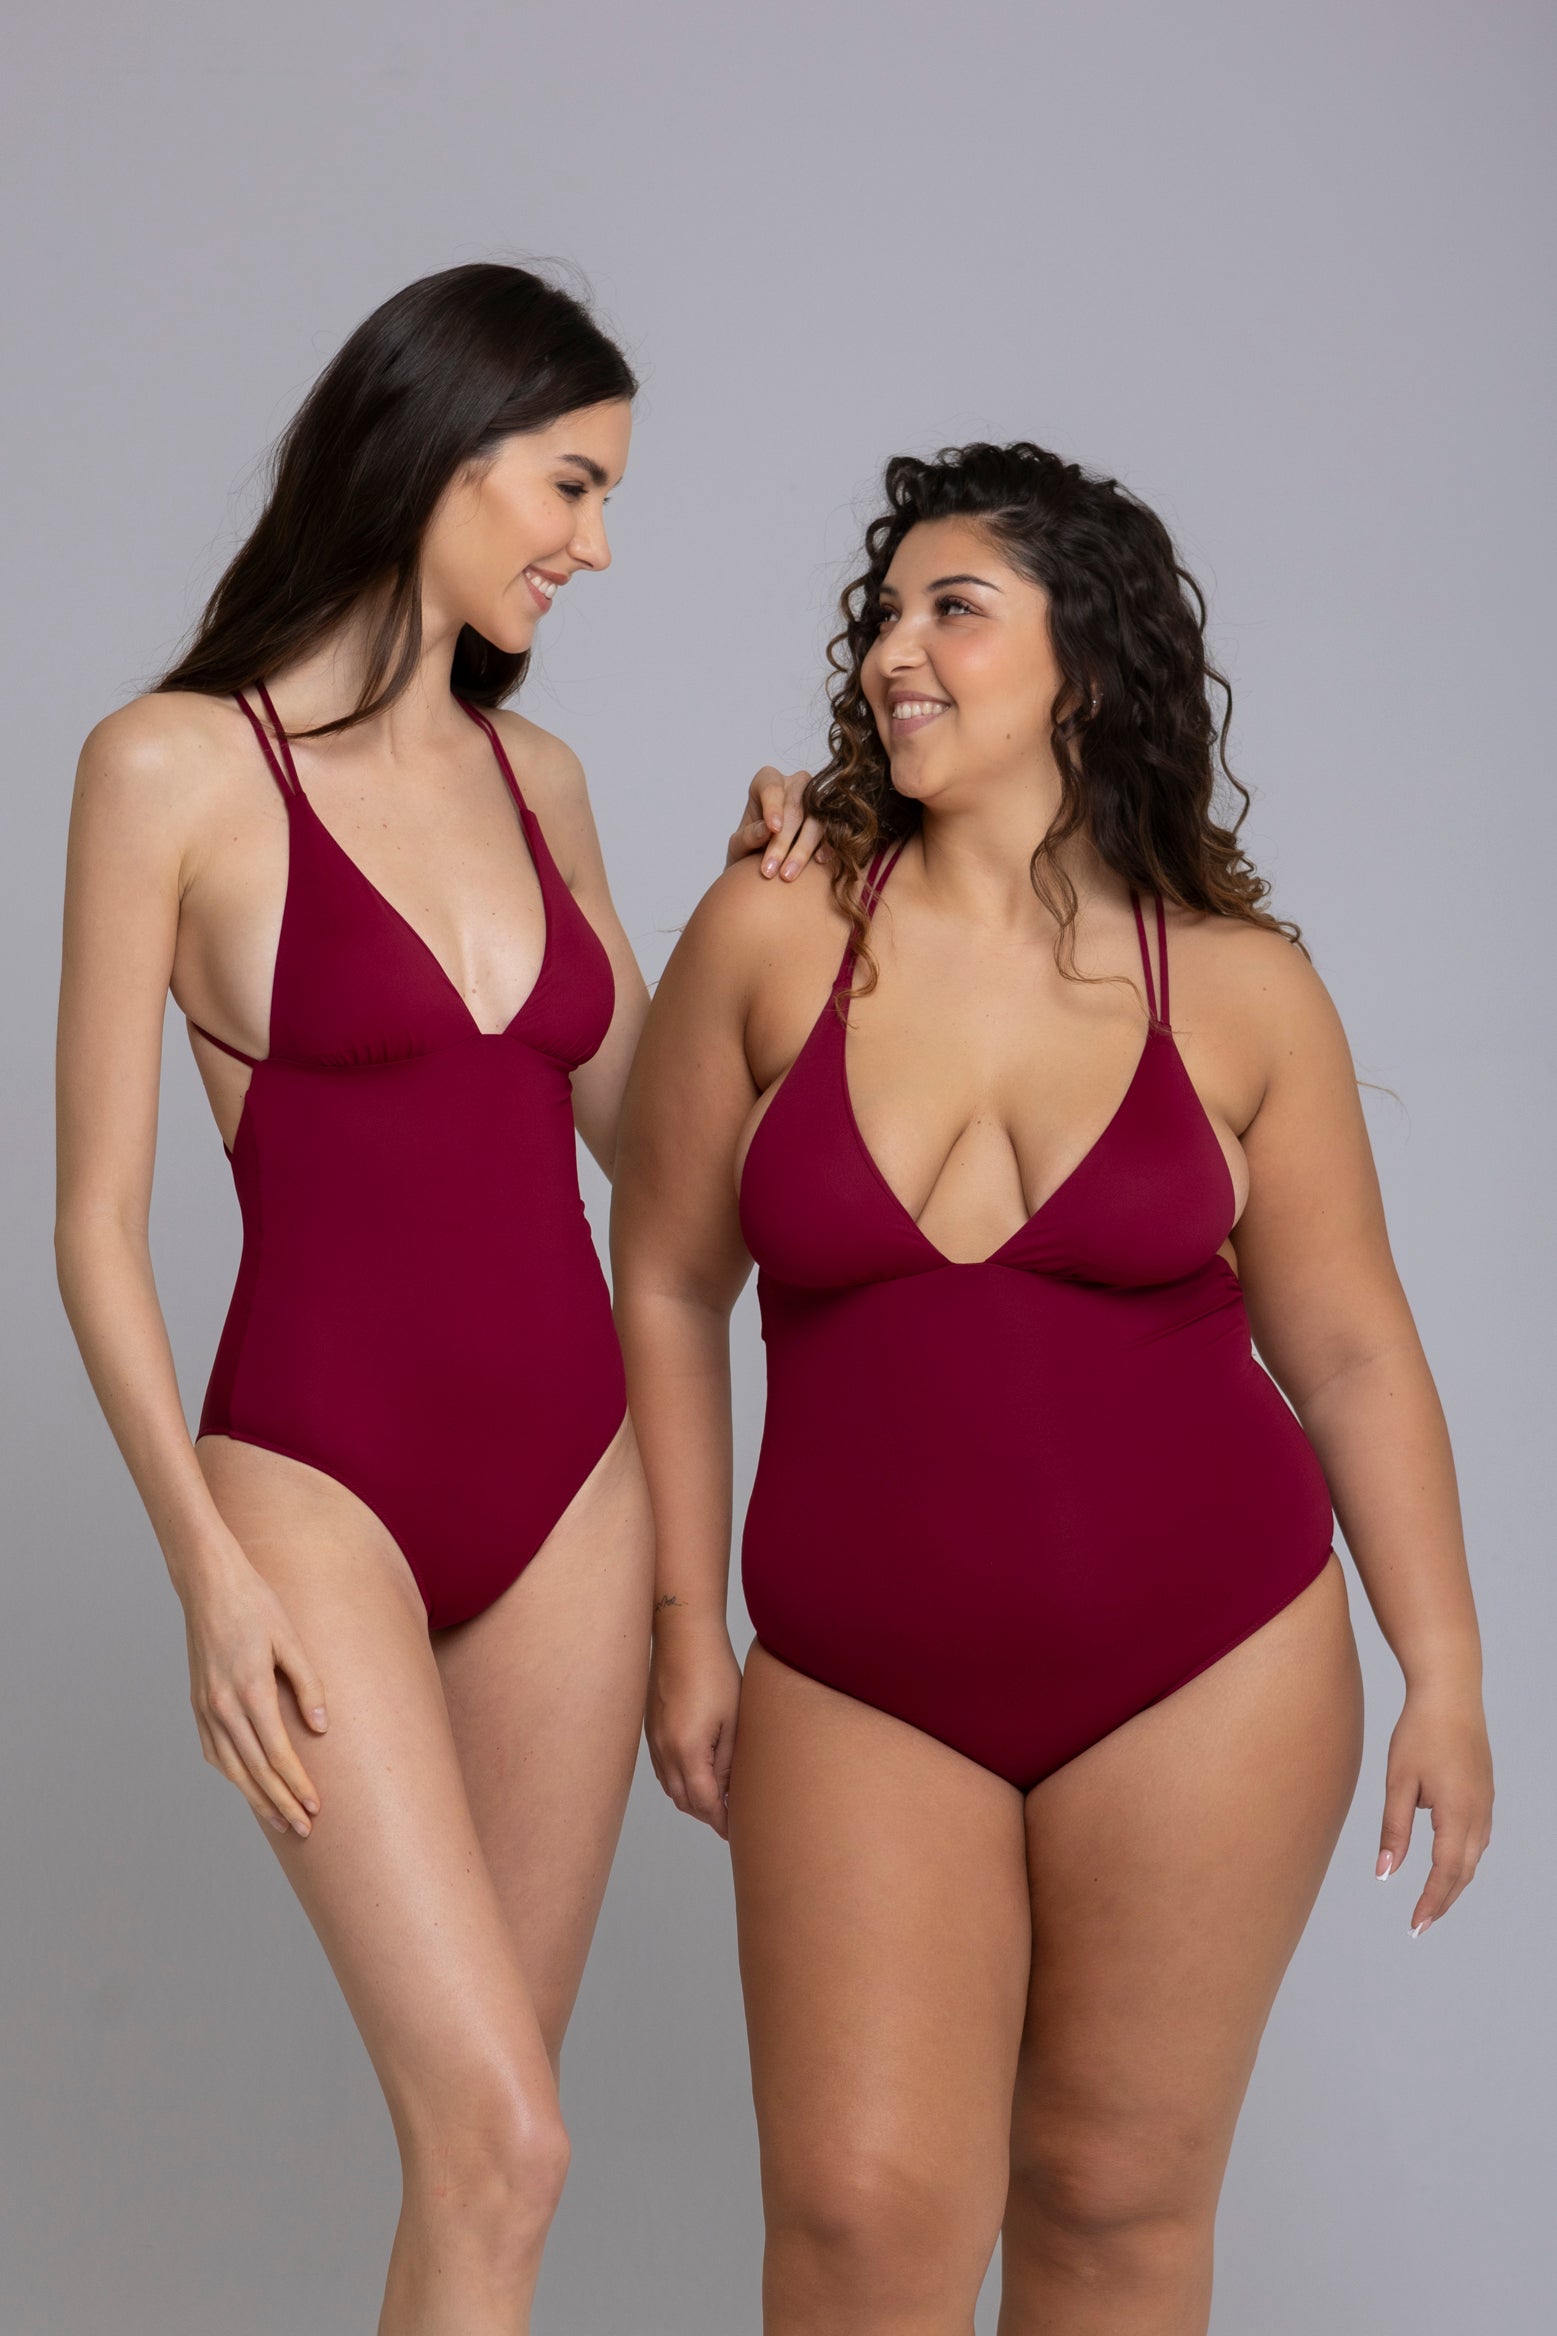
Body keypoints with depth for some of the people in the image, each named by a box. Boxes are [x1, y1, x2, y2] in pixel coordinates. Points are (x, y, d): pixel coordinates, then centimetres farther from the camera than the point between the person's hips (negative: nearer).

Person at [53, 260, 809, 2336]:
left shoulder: (534, 772, 9)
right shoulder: (174, 764, -7)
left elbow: (639, 1130, 17)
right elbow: (99, 1221, -7)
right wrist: (210, 1573, -13)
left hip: (572, 1479, 6)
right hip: (323, 1481, -5)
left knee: (477, 2125, 11)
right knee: (504, 2142, -12)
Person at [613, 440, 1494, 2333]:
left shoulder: (1238, 986, -2)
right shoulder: (773, 937, -3)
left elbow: (1348, 1346, 4)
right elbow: (665, 1291, 4)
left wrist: (1443, 1673, 3)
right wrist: (686, 1626, 3)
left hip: (1208, 1670, 0)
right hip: (863, 1695, 0)